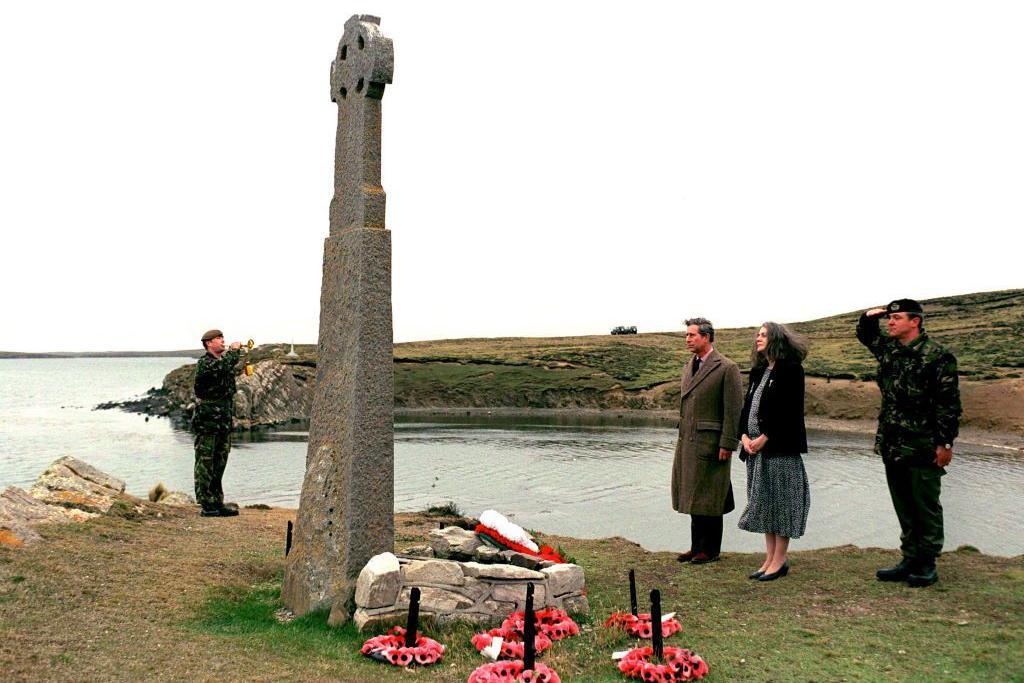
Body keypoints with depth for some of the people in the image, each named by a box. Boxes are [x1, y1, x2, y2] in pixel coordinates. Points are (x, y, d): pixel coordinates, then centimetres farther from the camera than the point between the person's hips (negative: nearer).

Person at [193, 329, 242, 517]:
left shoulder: (224, 360, 16)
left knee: (220, 463, 12)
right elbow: (222, 366, -30)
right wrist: (234, 350, -19)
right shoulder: (204, 363, -11)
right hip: (207, 421, -9)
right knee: (205, 463, -3)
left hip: (225, 421, 9)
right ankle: (206, 505, -1)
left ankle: (217, 502, 19)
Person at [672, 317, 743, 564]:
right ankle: (697, 546, 20)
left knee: (708, 498, 0)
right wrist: (682, 437, 16)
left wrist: (727, 445, -15)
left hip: (710, 443, -7)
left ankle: (710, 549, 11)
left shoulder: (726, 368, -9)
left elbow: (734, 410, -12)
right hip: (687, 442, 8)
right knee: (693, 496, 11)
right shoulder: (688, 367, 15)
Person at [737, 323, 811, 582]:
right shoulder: (758, 372, 17)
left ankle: (780, 559, 5)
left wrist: (765, 437, -17)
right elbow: (747, 405, 14)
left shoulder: (791, 369, -8)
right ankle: (770, 557, 18)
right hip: (756, 447, 8)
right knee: (763, 501, 10)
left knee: (781, 500, -2)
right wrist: (745, 436, -1)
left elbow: (790, 410, -15)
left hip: (780, 447, -8)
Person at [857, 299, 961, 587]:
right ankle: (910, 560, 22)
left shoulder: (937, 355, -11)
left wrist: (945, 443, -15)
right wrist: (869, 317, 8)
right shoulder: (888, 349, 9)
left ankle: (927, 564, 16)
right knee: (903, 508, 13)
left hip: (923, 447, -7)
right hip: (892, 445, 7)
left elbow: (948, 403, -12)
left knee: (925, 507, 5)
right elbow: (864, 334, 30)